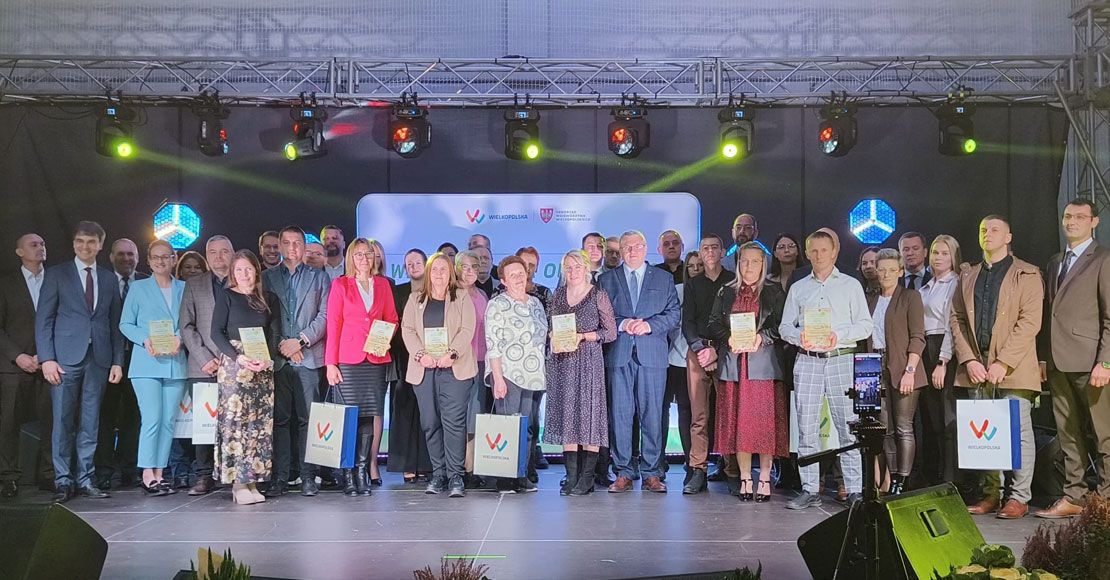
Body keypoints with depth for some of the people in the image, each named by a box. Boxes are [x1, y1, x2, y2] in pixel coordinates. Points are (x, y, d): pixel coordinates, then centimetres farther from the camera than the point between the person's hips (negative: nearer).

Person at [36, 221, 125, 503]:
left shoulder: (109, 279, 14)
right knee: (63, 421, -3)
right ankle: (63, 480, 5)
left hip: (99, 358, 3)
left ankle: (85, 478, 10)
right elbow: (43, 319, 1)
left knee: (90, 423, 5)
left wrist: (117, 361, 6)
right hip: (66, 357, -2)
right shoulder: (56, 274, 6)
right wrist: (47, 358, -9)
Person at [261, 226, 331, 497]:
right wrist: (281, 344, -6)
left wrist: (301, 340, -8)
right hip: (277, 359, 1)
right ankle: (280, 478, 3)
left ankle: (308, 477, 2)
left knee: (308, 419, -2)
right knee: (279, 419, 0)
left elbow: (325, 316, 3)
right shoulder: (267, 277, 15)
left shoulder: (319, 277, 13)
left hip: (308, 358, -1)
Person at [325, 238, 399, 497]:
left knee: (369, 415, 1)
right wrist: (331, 363, -4)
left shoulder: (383, 284, 14)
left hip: (376, 359, 3)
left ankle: (364, 469, 6)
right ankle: (348, 473, 0)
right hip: (348, 359, -3)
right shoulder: (340, 284, 6)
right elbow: (333, 325, 2)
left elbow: (392, 319, 19)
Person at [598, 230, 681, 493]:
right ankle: (623, 473, 7)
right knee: (620, 414, 0)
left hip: (652, 354, 0)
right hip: (619, 353, 0)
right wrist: (621, 324, -10)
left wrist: (650, 325, -10)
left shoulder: (664, 279, 13)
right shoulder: (607, 280, 14)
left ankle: (651, 473, 7)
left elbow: (674, 312, 6)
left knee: (652, 414, -1)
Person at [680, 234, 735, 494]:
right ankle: (697, 470, -5)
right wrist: (700, 348, -5)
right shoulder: (692, 285, 17)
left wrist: (717, 350, -7)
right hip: (698, 351, 2)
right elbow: (687, 322, 11)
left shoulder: (734, 282, 9)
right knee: (699, 413, -5)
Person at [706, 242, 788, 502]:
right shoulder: (725, 292, 14)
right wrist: (729, 338, -9)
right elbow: (713, 324, 8)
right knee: (738, 420, 1)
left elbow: (781, 325, 0)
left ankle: (765, 479, 4)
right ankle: (745, 478, 8)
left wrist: (761, 337, -15)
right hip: (733, 363, 2)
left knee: (764, 420, -4)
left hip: (764, 363, -2)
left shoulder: (774, 291, 7)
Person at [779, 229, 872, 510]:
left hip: (840, 359, -2)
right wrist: (799, 336, -9)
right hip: (807, 361, 2)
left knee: (848, 426, -5)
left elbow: (865, 325, 4)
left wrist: (838, 335, -13)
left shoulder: (851, 285, 10)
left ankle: (855, 490, 0)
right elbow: (785, 326, 13)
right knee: (806, 427, 0)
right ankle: (809, 490, 6)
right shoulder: (797, 288, 16)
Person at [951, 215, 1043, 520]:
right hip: (976, 367, 5)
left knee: (1017, 432, -3)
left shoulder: (1026, 275, 2)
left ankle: (1018, 498, 4)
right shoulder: (968, 277, 18)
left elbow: (1030, 322, -8)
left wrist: (1003, 363, -15)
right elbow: (957, 320, 12)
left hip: (1012, 368, -4)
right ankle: (991, 494, 14)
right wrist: (968, 360, -2)